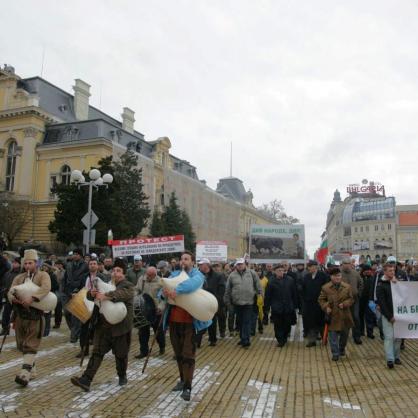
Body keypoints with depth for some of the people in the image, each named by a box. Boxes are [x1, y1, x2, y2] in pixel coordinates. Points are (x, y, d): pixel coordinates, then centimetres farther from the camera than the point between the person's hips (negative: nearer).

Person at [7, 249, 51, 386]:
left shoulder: (43, 275, -2)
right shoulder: (18, 278, 14)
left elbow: (46, 288, -21)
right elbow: (10, 292, 4)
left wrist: (32, 298, -35)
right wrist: (14, 298, -20)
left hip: (35, 315, -6)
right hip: (20, 315, 6)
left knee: (30, 345, -7)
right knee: (22, 344, 14)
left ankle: (25, 373, -10)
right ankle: (31, 367, 29)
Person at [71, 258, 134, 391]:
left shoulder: (128, 286, -4)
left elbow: (121, 293, -27)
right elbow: (90, 295, 9)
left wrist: (105, 296, -41)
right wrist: (92, 293, -15)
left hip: (121, 327, -4)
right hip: (103, 326, 4)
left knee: (121, 354, 10)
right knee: (97, 352, -1)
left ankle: (122, 376, 31)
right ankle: (86, 380, -3)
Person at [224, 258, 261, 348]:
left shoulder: (252, 273, -2)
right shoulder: (232, 275, 0)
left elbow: (258, 285, 4)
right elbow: (228, 290, 5)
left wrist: (260, 294, 1)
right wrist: (228, 301, 7)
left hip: (249, 302, -2)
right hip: (237, 303, 2)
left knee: (247, 322, -4)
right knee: (240, 322, 13)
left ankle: (245, 340, -2)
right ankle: (242, 338, 27)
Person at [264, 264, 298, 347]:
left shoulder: (290, 280, -2)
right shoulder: (272, 282, -4)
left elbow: (294, 294, 4)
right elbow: (268, 296, -1)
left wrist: (295, 305, 4)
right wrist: (267, 306, -2)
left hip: (288, 307, 1)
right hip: (276, 308, -1)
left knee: (287, 325, 10)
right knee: (278, 325, 2)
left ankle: (284, 338, 33)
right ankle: (280, 340, 15)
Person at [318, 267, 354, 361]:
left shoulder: (347, 287, -2)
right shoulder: (325, 287, -6)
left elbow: (351, 299, 3)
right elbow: (321, 299, 2)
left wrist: (345, 304, -15)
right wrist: (326, 307, -14)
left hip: (344, 315, 2)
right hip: (332, 315, -2)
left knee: (344, 334, 16)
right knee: (333, 336, 0)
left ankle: (342, 349, 41)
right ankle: (335, 353, 12)